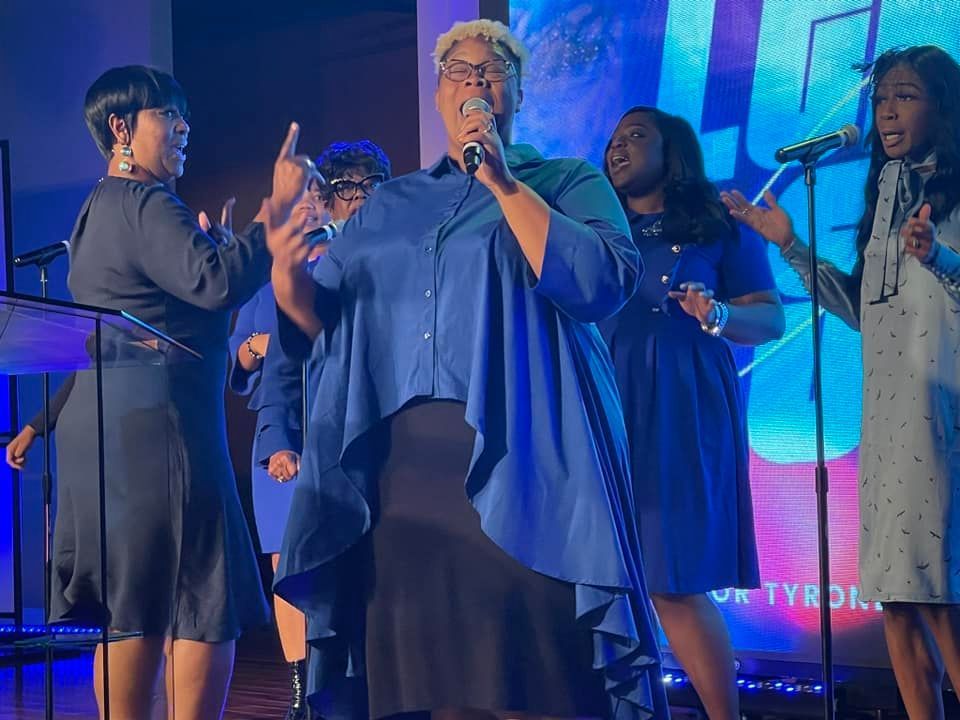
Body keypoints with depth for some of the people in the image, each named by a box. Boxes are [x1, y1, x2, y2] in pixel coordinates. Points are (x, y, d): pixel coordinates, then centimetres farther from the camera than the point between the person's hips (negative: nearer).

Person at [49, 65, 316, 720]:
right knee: (209, 613, -6)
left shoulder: (99, 209, 22)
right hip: (159, 430, -10)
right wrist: (279, 210, -21)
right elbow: (217, 284, -26)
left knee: (131, 612, 10)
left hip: (101, 433, 10)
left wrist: (204, 246, 25)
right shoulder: (144, 205, -11)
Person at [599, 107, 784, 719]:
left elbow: (771, 318, 1)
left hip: (683, 415, -4)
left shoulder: (719, 226, 6)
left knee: (675, 581, -10)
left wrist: (718, 315, -20)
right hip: (605, 414, 4)